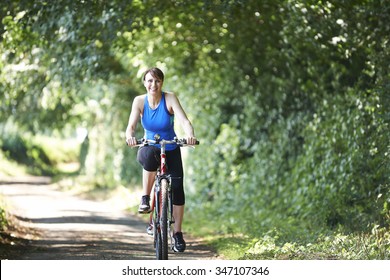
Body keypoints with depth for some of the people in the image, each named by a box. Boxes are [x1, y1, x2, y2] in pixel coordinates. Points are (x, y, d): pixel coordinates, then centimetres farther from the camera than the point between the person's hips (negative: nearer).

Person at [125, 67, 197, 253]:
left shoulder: (170, 99, -16)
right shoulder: (139, 101, -12)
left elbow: (184, 121, -28)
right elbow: (131, 125, -22)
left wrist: (190, 135, -49)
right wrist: (130, 136, -46)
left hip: (171, 150, 1)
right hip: (149, 149, 0)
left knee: (177, 188, -11)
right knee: (149, 157, -38)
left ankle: (177, 234, 3)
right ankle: (145, 199, -19)